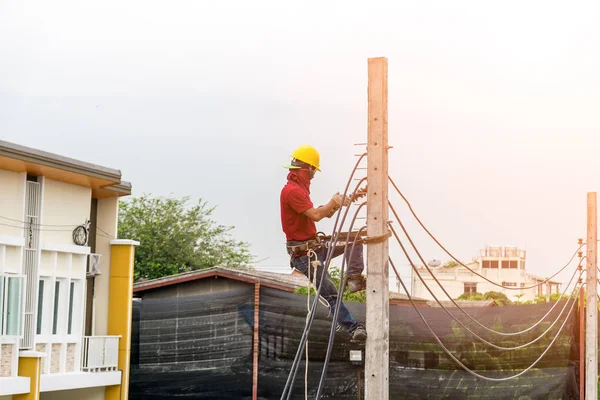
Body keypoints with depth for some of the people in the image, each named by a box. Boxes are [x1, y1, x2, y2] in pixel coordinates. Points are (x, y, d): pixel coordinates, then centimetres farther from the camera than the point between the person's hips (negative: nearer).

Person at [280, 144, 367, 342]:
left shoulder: (299, 188, 13)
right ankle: (354, 327, -13)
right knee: (331, 293, -12)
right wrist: (333, 203, -12)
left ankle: (354, 278, -6)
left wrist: (336, 204, 4)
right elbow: (315, 215, -28)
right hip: (304, 253, -10)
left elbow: (316, 213, 18)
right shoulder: (292, 191, -19)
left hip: (316, 246, 10)